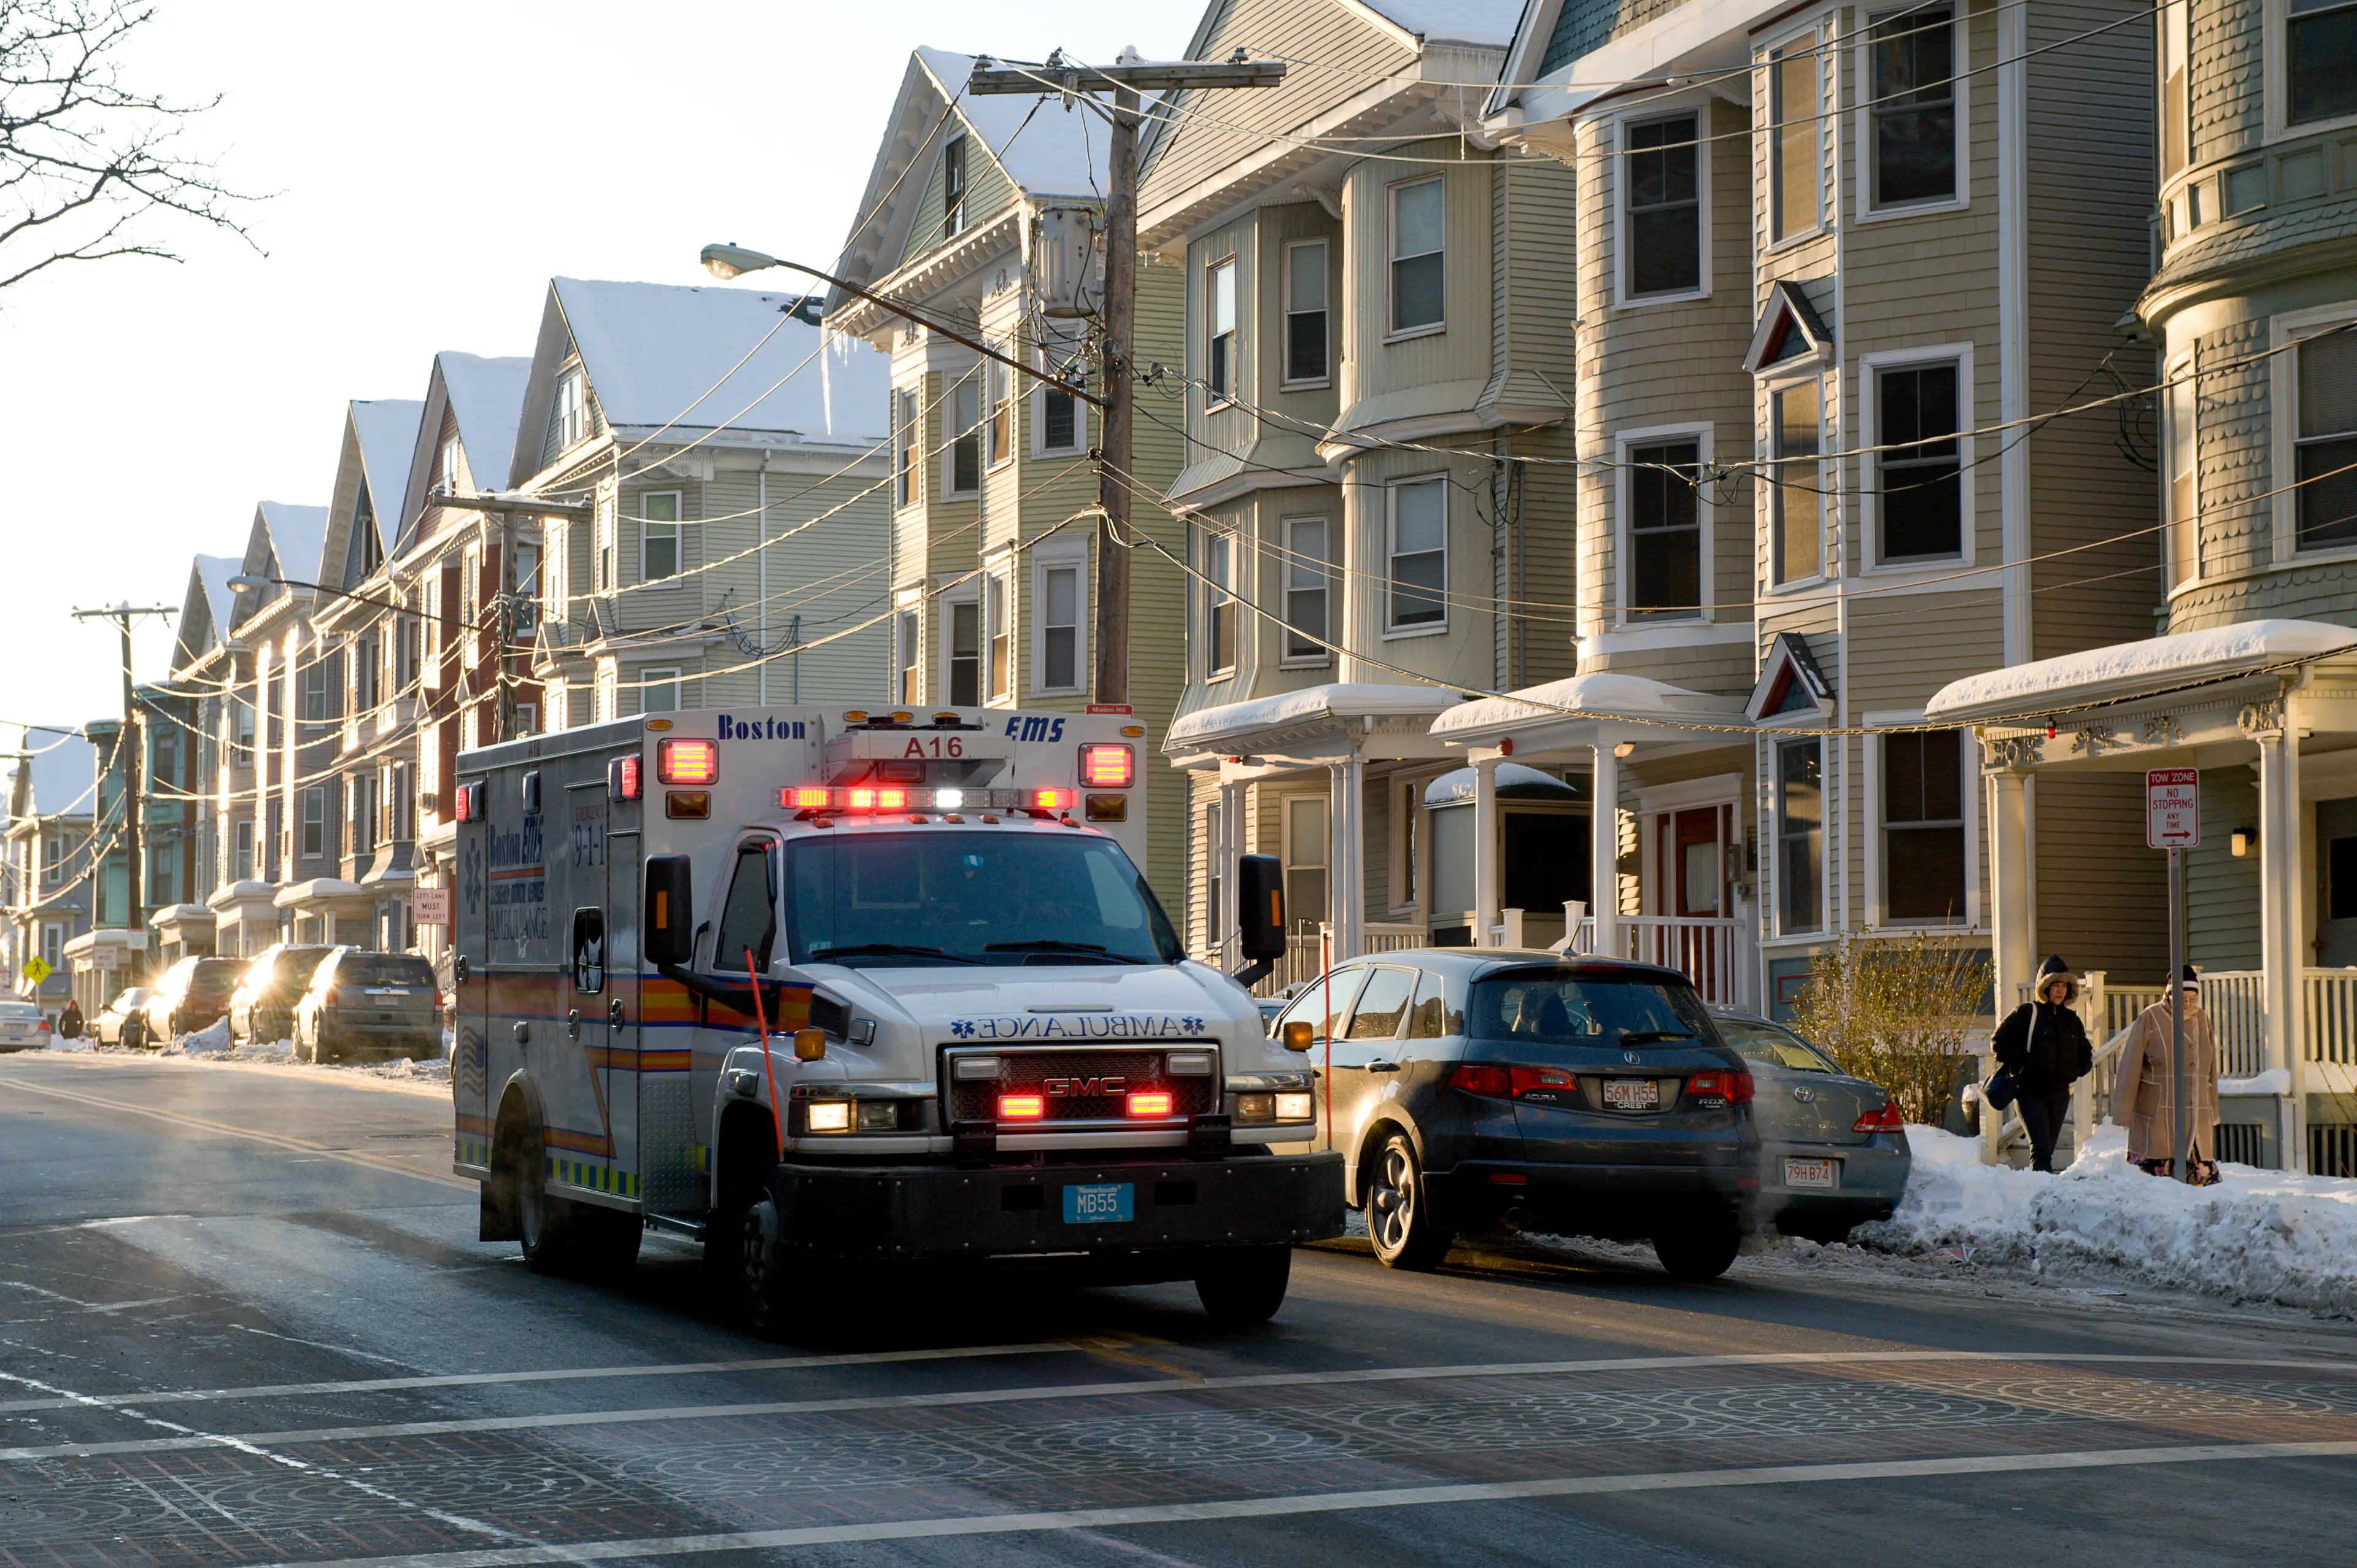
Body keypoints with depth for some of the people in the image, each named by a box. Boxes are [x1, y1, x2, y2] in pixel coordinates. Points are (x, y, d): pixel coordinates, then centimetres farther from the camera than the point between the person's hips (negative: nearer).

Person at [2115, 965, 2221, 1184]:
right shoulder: (2150, 1019, -3)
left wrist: (2213, 1112, 22)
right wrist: (2123, 1113, -5)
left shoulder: (2202, 1020, 12)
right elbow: (2130, 1068, -3)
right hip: (2156, 1117, -4)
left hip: (2198, 1117, 4)